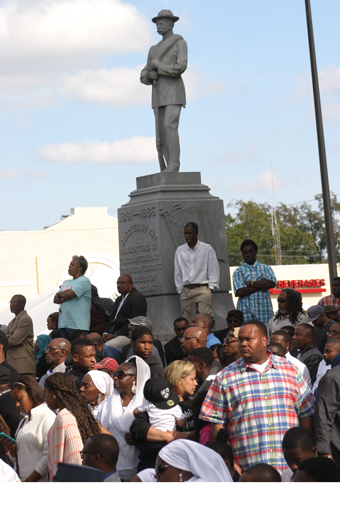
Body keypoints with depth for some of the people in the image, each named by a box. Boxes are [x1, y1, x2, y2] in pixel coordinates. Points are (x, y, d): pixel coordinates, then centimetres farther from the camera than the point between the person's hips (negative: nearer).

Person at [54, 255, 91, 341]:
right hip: (63, 323, 8)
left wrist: (60, 294, 4)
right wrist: (64, 297, -7)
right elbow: (55, 299, 14)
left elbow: (70, 294, -17)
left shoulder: (84, 281, -4)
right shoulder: (66, 282, 22)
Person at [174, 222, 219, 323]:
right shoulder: (179, 251, 13)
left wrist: (211, 287, -2)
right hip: (186, 290, 3)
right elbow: (177, 272, 16)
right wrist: (180, 290, 10)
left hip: (202, 289, -3)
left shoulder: (207, 249, 5)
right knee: (188, 321, -4)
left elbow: (213, 269, 6)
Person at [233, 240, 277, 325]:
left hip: (265, 311, 2)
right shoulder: (238, 271, 10)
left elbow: (272, 283, -4)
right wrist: (261, 284, -3)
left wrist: (250, 283, -4)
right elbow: (239, 292, -6)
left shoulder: (266, 268, 16)